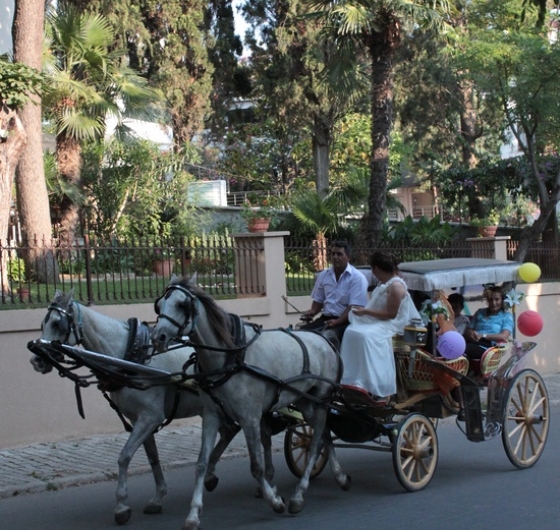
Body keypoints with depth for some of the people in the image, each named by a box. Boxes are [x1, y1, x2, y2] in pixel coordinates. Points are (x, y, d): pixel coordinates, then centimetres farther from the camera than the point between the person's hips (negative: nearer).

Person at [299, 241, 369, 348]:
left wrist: (337, 321, -25)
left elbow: (354, 307, -13)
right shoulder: (323, 275, 13)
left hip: (346, 320, -6)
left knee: (328, 335, -36)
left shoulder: (357, 278, -6)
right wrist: (313, 311, 1)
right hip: (326, 318, 6)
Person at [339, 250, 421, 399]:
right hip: (378, 322, 10)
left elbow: (391, 314, -19)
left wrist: (366, 312, -18)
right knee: (351, 331, -14)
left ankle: (372, 386, -34)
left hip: (391, 325, -10)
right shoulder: (384, 283, 15)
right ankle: (352, 380, -17)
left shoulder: (396, 286, -16)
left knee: (365, 336, -34)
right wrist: (365, 311, 6)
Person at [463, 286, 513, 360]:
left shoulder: (506, 316, 15)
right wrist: (472, 334, -4)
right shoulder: (480, 312, 29)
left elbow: (503, 337, -2)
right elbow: (468, 330, 21)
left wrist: (483, 335, -9)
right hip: (473, 343, 4)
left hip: (488, 346, -4)